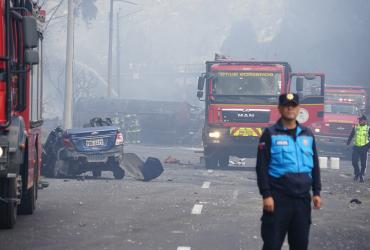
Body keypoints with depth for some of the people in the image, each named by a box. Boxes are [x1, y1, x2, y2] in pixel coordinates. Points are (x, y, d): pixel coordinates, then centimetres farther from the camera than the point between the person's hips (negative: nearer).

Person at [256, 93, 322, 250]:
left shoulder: (307, 134, 12)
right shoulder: (270, 134, -2)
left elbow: (315, 165, 16)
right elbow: (262, 167, -6)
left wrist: (317, 192, 10)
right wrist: (266, 195, -12)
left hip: (303, 198, 4)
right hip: (278, 198, -4)